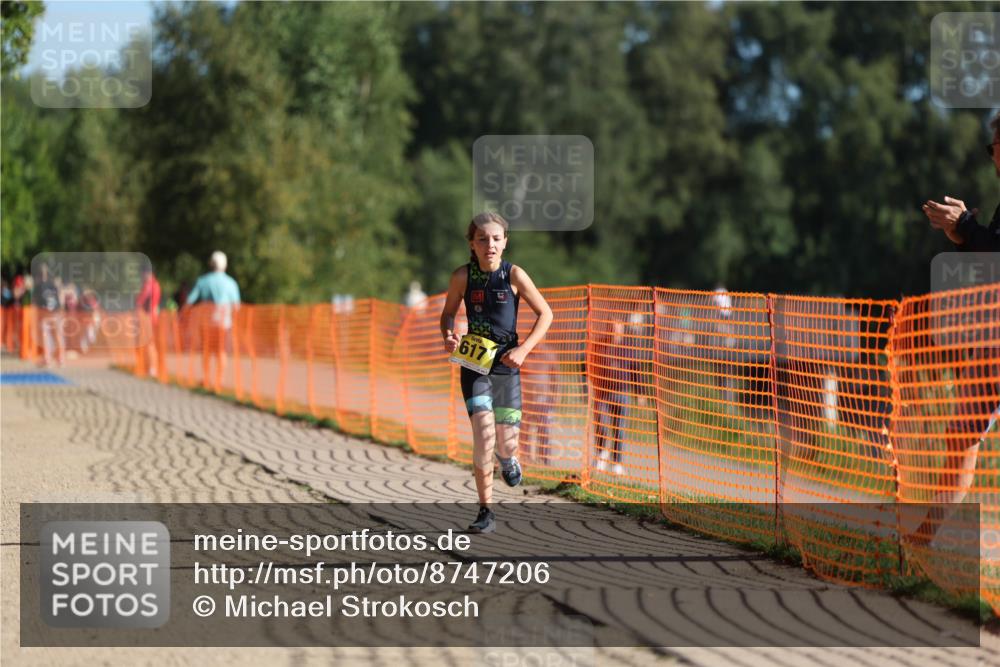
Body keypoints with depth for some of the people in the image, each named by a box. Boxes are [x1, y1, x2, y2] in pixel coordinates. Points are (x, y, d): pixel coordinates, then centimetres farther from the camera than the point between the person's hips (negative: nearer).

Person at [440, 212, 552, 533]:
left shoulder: (514, 274, -8)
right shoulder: (462, 276, -5)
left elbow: (545, 313, -1)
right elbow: (448, 313, 9)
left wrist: (523, 349, -12)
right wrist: (449, 335, -13)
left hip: (507, 364, 0)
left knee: (506, 443, 3)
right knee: (484, 437, -15)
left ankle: (507, 458, 44)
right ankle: (486, 512, -4)